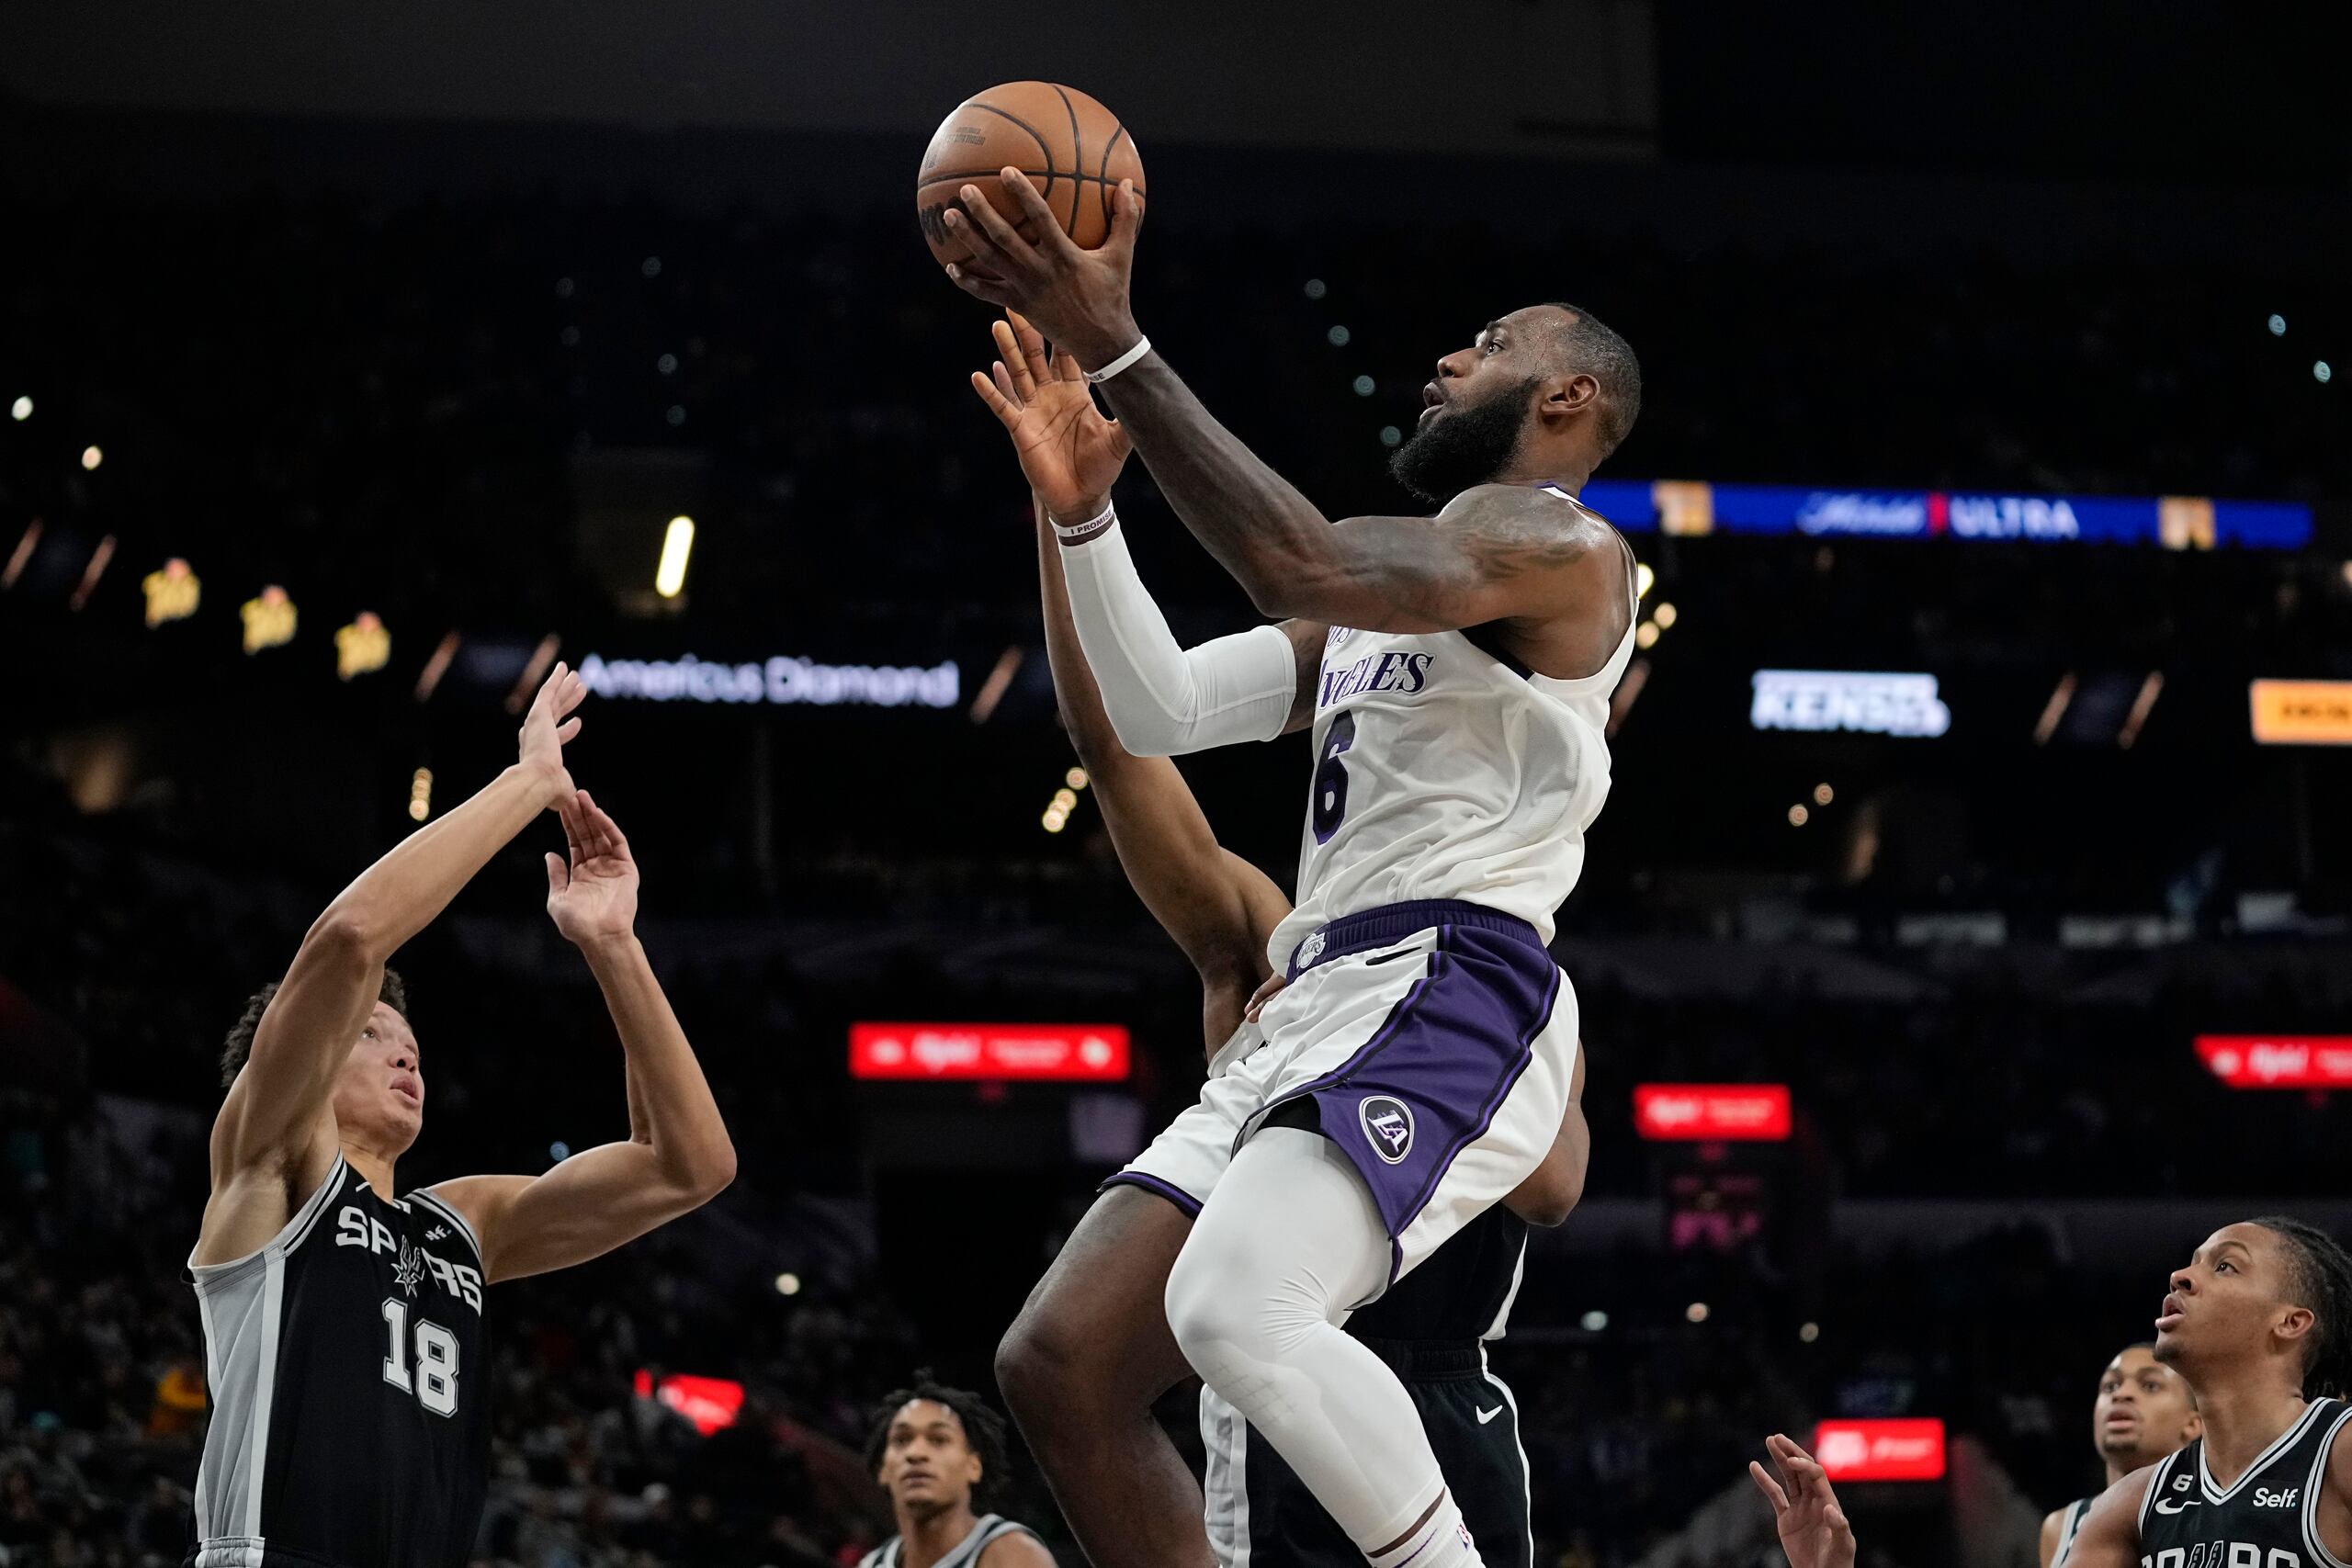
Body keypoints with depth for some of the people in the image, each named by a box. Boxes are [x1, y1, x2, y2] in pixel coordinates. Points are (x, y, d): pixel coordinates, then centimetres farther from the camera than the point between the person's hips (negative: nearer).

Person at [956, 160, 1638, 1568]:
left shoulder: (1560, 547, -3)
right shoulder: (1384, 606, 28)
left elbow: (1308, 566, -20)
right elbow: (1161, 714, 19)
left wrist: (1113, 347, -23)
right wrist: (1084, 510, 5)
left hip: (1449, 996, -10)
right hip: (1329, 1003, 10)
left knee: (1237, 1306, -34)